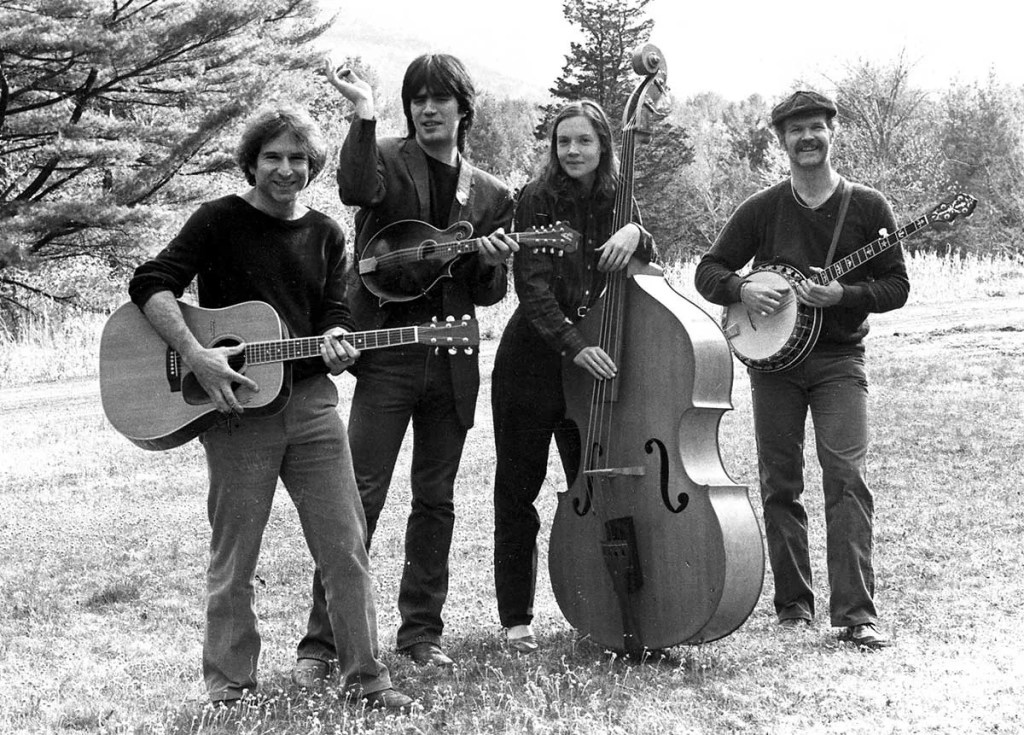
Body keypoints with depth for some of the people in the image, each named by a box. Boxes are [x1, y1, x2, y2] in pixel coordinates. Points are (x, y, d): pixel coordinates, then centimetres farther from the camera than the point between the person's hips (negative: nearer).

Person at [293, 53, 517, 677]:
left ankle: (421, 630, 22)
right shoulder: (388, 160, 1)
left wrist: (493, 262, -6)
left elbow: (489, 294, 15)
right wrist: (364, 112, -32)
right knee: (360, 496, -8)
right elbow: (357, 188, -24)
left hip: (453, 361, 4)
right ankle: (322, 641, -3)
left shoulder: (490, 194, 14)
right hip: (387, 351, -4)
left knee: (436, 500, 11)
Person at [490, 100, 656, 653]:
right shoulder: (536, 199, -8)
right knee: (518, 489, 2)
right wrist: (573, 344, -29)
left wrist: (634, 233, -27)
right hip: (532, 358, -4)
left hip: (592, 359, 4)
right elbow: (533, 286, -16)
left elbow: (648, 258, -4)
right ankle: (516, 618, 11)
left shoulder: (615, 201, 6)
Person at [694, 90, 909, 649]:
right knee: (779, 485, 5)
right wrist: (741, 290, -14)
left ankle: (855, 614, -15)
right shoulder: (762, 209, 5)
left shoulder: (867, 206, 2)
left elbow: (895, 286, 1)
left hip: (839, 357, -2)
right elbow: (708, 271, 7)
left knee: (847, 477, -15)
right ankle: (793, 605, 16)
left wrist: (842, 295, -17)